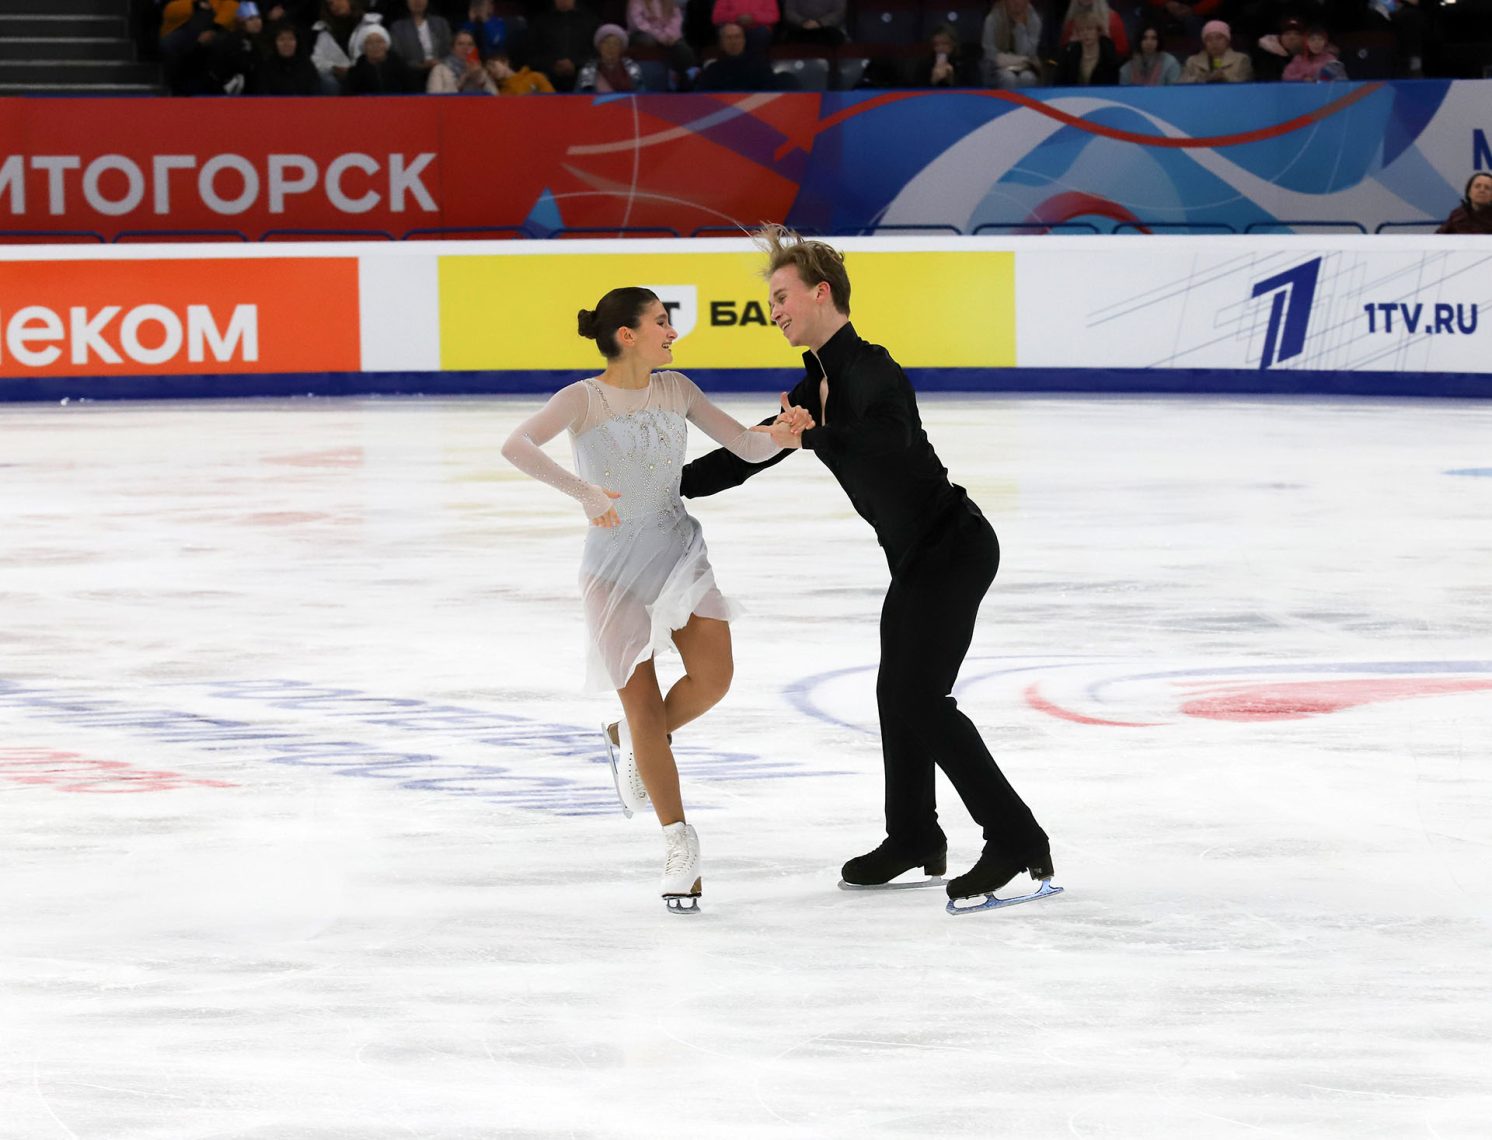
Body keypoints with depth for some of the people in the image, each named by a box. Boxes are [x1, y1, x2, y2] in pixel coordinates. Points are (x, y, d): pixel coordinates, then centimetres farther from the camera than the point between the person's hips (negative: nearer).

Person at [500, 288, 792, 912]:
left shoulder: (675, 391, 0)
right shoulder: (584, 399, -14)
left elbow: (746, 447, 0)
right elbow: (516, 447, -29)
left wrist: (782, 435, -22)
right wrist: (581, 491, -40)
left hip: (679, 552, 4)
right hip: (615, 567, -4)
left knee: (711, 679, -15)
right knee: (643, 706, -3)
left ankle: (631, 742, 17)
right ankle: (680, 845, 11)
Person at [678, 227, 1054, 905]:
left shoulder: (868, 368, -18)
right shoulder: (818, 385, 13)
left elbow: (891, 437, -37)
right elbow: (753, 453, 20)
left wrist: (814, 438, -48)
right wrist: (664, 486, 17)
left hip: (952, 546, -10)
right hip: (917, 556, 10)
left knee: (921, 698, -14)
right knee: (897, 693, 16)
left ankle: (1016, 841, -13)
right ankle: (913, 838, 29)